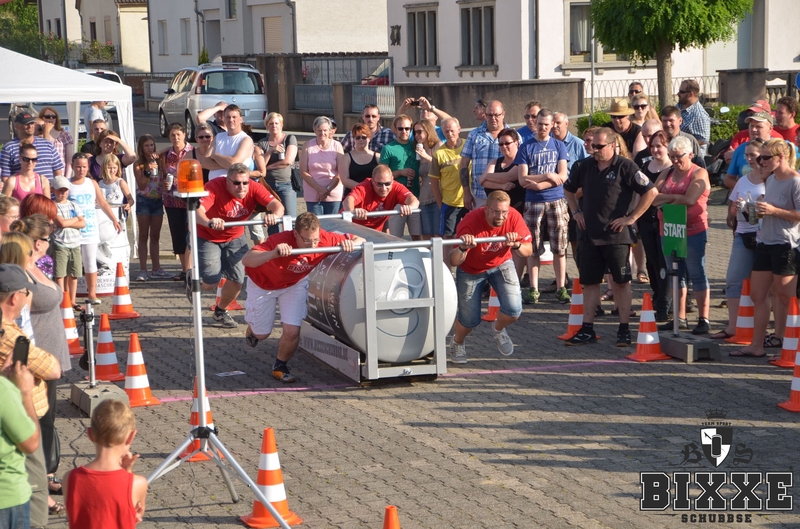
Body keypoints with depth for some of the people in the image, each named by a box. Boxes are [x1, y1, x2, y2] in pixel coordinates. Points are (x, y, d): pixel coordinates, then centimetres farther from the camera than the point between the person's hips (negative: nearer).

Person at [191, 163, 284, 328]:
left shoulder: (254, 189, -19)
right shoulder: (214, 187, -31)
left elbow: (277, 205, -30)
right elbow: (197, 209, -47)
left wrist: (274, 215, -55)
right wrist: (209, 222, -69)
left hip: (235, 238, 5)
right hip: (207, 238, -4)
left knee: (237, 280, 4)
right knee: (211, 282, -11)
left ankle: (220, 311, 34)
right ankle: (192, 279, 27)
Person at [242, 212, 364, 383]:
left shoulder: (324, 239, -30)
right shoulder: (280, 241, -42)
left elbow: (360, 240, -18)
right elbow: (246, 260, -52)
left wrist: (350, 244, -43)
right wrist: (274, 253, -68)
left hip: (295, 284, 2)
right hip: (263, 284, -2)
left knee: (292, 331, -11)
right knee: (262, 333, 11)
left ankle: (280, 367, 19)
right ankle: (253, 328, 50)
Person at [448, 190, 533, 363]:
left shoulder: (514, 217, -26)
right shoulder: (471, 222, -34)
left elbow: (528, 251, -18)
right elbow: (453, 262, -35)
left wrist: (516, 245, -40)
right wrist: (463, 248, -57)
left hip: (501, 265, 2)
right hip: (471, 270, -2)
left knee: (514, 311, -16)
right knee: (470, 320, -3)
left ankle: (498, 329, 22)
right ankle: (457, 343, 35)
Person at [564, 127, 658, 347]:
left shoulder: (625, 167, -9)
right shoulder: (586, 167, 9)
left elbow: (651, 191, -13)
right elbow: (569, 189, 27)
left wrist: (632, 218, -13)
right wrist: (576, 212, 14)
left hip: (617, 236, -6)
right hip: (590, 235, 6)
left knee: (621, 282, 0)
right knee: (589, 282, 7)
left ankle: (624, 329, 6)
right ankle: (587, 329, 13)